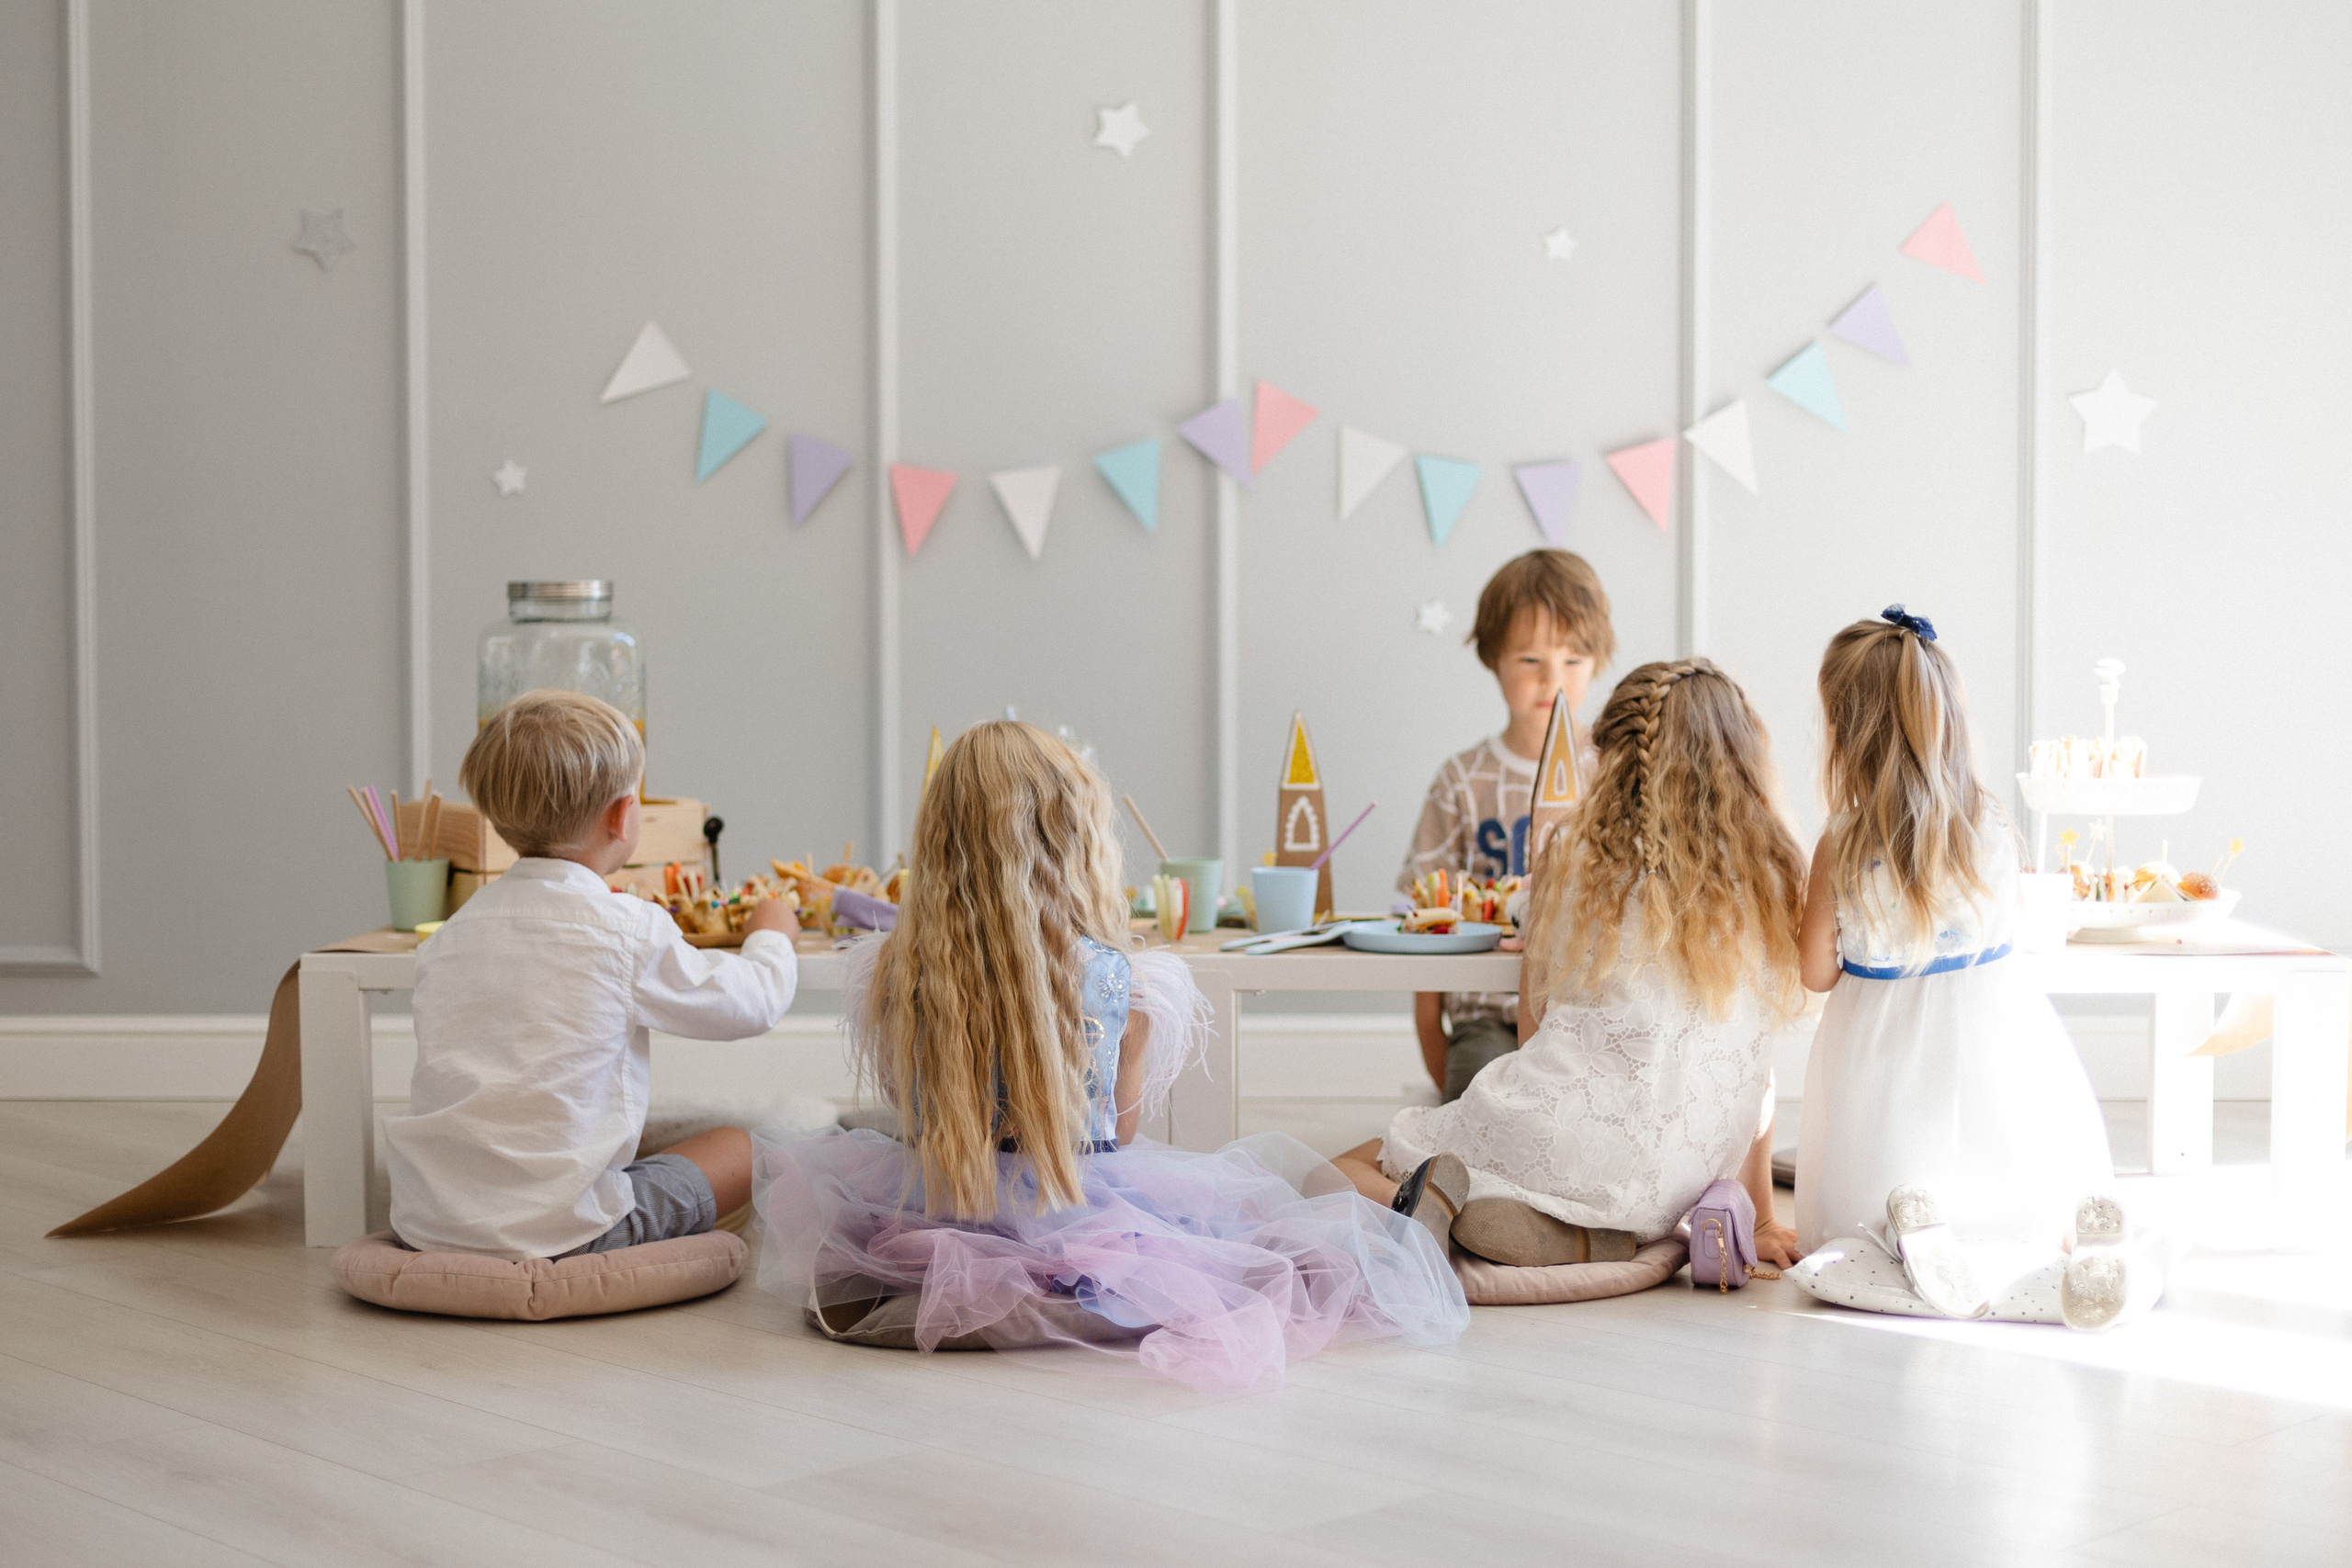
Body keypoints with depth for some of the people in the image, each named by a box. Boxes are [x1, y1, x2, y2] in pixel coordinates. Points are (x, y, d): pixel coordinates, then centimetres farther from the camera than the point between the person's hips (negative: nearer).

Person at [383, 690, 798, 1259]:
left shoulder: (451, 932, 9)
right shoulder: (629, 929, -7)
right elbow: (753, 1004, 5)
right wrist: (772, 936, 29)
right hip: (555, 1228, -6)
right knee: (739, 1146, 12)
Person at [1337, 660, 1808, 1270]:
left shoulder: (1575, 855, -2)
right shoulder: (1771, 879, 2)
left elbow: (1534, 1017, 8)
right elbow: (1754, 1066, 7)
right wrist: (1759, 1220, 15)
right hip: (1670, 1192, 4)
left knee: (1342, 1173, 13)